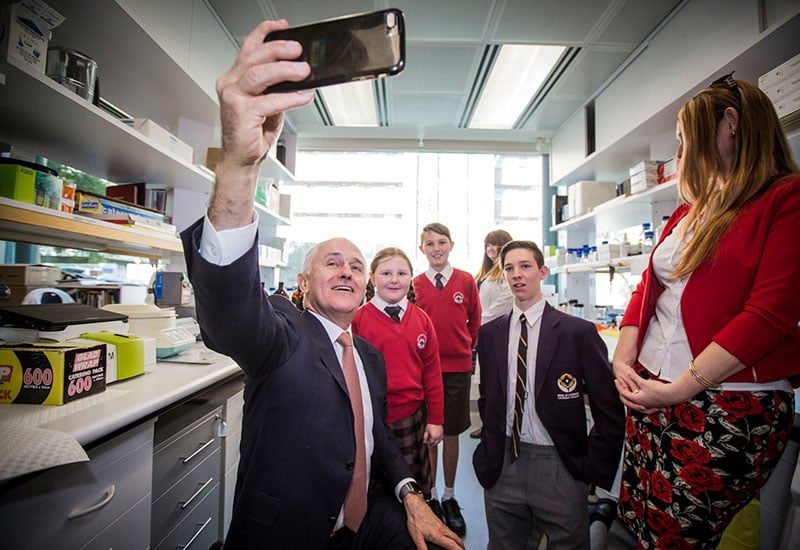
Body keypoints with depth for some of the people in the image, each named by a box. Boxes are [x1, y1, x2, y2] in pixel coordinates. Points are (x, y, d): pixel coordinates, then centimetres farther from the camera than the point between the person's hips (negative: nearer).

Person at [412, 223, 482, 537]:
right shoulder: (415, 284, -3)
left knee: (451, 434, 13)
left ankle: (450, 497, 32)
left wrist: (466, 348, 7)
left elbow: (475, 320, 8)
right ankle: (431, 496, 30)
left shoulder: (466, 281, -2)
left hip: (458, 368, 0)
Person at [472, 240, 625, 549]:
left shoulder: (579, 332, -10)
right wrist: (490, 449, 7)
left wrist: (592, 471, -6)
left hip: (559, 466, -3)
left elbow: (610, 412, -6)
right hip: (503, 464, 3)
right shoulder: (489, 333, 2)